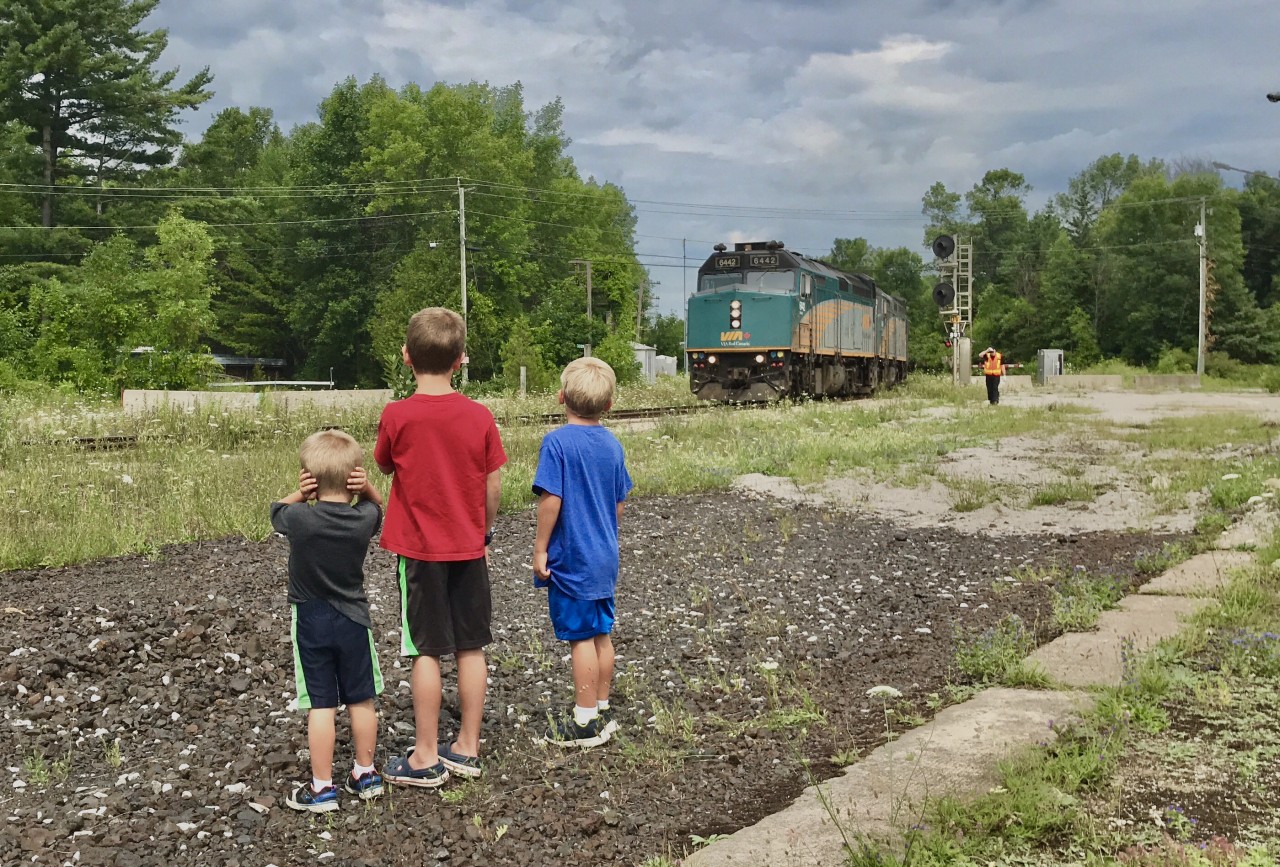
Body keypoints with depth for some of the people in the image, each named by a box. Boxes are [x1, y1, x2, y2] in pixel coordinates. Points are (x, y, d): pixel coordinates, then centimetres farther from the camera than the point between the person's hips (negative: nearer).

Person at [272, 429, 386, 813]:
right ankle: (366, 774, 26)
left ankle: (322, 787, 10)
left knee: (320, 706, 3)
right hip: (353, 621, 2)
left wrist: (300, 494, -6)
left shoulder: (299, 518, -16)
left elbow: (276, 509, 8)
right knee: (361, 701, 14)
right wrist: (367, 489, -6)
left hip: (311, 624, -2)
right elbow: (375, 504, 14)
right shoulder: (363, 519, -10)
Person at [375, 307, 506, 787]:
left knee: (426, 651, 3)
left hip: (420, 549, -3)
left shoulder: (397, 415, -12)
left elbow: (384, 465, 6)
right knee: (471, 648, 10)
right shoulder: (479, 416, -5)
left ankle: (426, 758, 11)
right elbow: (493, 485, 1)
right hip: (469, 549, 3)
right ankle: (467, 748, 20)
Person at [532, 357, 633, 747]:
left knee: (580, 637, 1)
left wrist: (540, 550, -11)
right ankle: (602, 710, 26)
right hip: (605, 557, 7)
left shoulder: (557, 442, -15)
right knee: (601, 634, 15)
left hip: (571, 558, -6)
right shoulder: (612, 444, 4)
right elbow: (618, 503, 10)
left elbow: (551, 499, -19)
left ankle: (585, 722, 10)